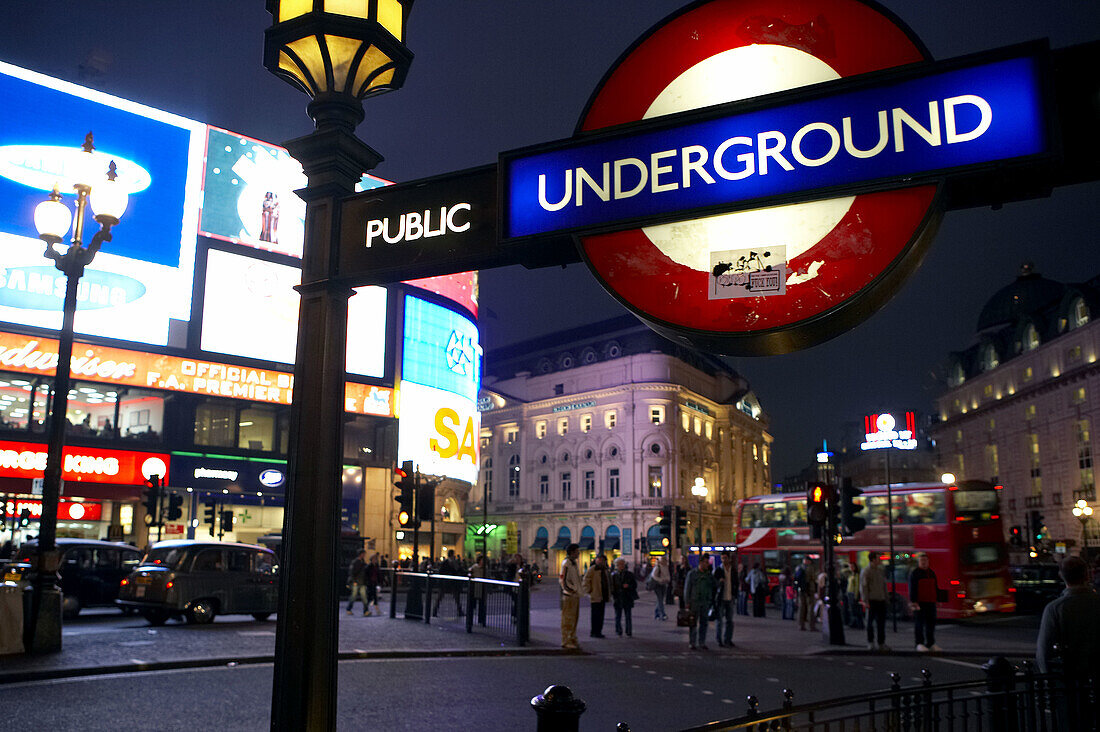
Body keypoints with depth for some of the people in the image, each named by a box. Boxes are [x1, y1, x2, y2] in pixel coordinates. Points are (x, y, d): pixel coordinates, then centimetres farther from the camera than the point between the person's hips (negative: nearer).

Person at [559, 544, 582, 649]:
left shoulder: (574, 563, 16)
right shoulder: (566, 563, -14)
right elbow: (563, 580, -19)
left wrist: (578, 591, 15)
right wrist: (572, 591, -16)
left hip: (576, 595, 9)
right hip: (569, 596, -9)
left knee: (574, 618, 13)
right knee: (568, 619, -5)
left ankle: (572, 640, 20)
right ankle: (566, 642, -1)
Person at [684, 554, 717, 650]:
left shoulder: (709, 575, 11)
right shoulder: (692, 574, -1)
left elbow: (715, 587, 19)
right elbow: (687, 589, -1)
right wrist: (687, 602, -6)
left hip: (705, 603, 3)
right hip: (694, 602, -3)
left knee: (703, 623, 5)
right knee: (693, 623, 0)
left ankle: (702, 643, 13)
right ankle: (692, 643, 7)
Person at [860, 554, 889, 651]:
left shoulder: (881, 570, 13)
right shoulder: (865, 571, -7)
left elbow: (884, 585, 18)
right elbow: (863, 586, -10)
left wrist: (886, 598, 13)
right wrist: (865, 601, -15)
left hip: (881, 600, 6)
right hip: (871, 600, -6)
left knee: (881, 622, 7)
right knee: (870, 622, 3)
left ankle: (881, 643, 15)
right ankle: (870, 642, 13)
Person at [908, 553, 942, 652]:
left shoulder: (932, 573, 15)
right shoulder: (914, 573, -5)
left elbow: (936, 588, 20)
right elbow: (912, 589, -11)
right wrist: (913, 602, -18)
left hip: (930, 603, 6)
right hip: (919, 603, -6)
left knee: (931, 623, 8)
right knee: (919, 624, -5)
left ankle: (930, 644, 16)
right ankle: (919, 644, -1)